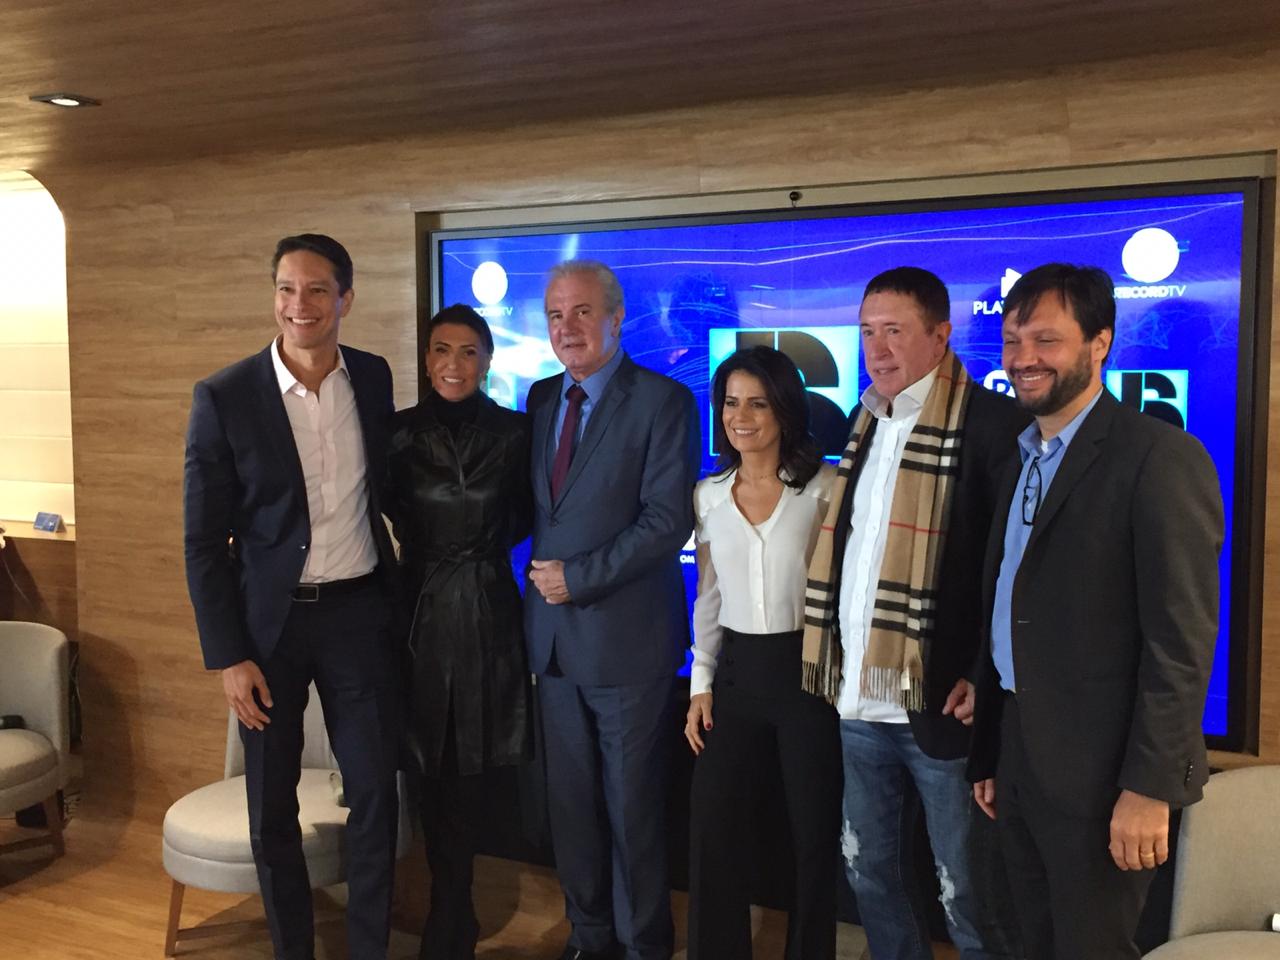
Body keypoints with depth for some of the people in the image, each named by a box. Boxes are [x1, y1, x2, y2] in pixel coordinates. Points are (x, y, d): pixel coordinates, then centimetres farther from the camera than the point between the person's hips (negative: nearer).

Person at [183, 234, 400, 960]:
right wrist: (227, 655, -10)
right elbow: (204, 540, -7)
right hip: (267, 620, -2)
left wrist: (399, 580, 9)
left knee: (376, 792, 6)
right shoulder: (225, 396, -10)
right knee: (272, 804, 11)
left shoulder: (374, 377, 0)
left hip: (358, 611, 2)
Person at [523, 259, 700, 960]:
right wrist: (543, 581, 2)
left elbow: (669, 519, -16)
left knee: (633, 807, 8)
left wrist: (579, 577, -15)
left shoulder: (663, 401, -9)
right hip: (554, 633, 6)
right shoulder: (541, 398, 10)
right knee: (570, 803, 15)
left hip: (627, 636, -5)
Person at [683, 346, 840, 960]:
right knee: (711, 826, 6)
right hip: (736, 672, 4)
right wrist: (701, 683, 7)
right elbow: (709, 596, 12)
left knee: (815, 834, 9)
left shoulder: (823, 486, -7)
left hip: (808, 669, -3)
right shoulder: (708, 494, 6)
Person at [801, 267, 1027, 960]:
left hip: (942, 702, -7)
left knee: (969, 899, 8)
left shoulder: (991, 422, -12)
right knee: (868, 870, 20)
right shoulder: (866, 422, 12)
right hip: (861, 700, 7)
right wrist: (837, 664, 11)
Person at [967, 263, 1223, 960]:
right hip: (1021, 764, 7)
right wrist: (988, 757, 14)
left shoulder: (1159, 457, -12)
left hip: (1099, 773, -7)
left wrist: (1150, 787, -19)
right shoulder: (1021, 462, 12)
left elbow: (1181, 639, -17)